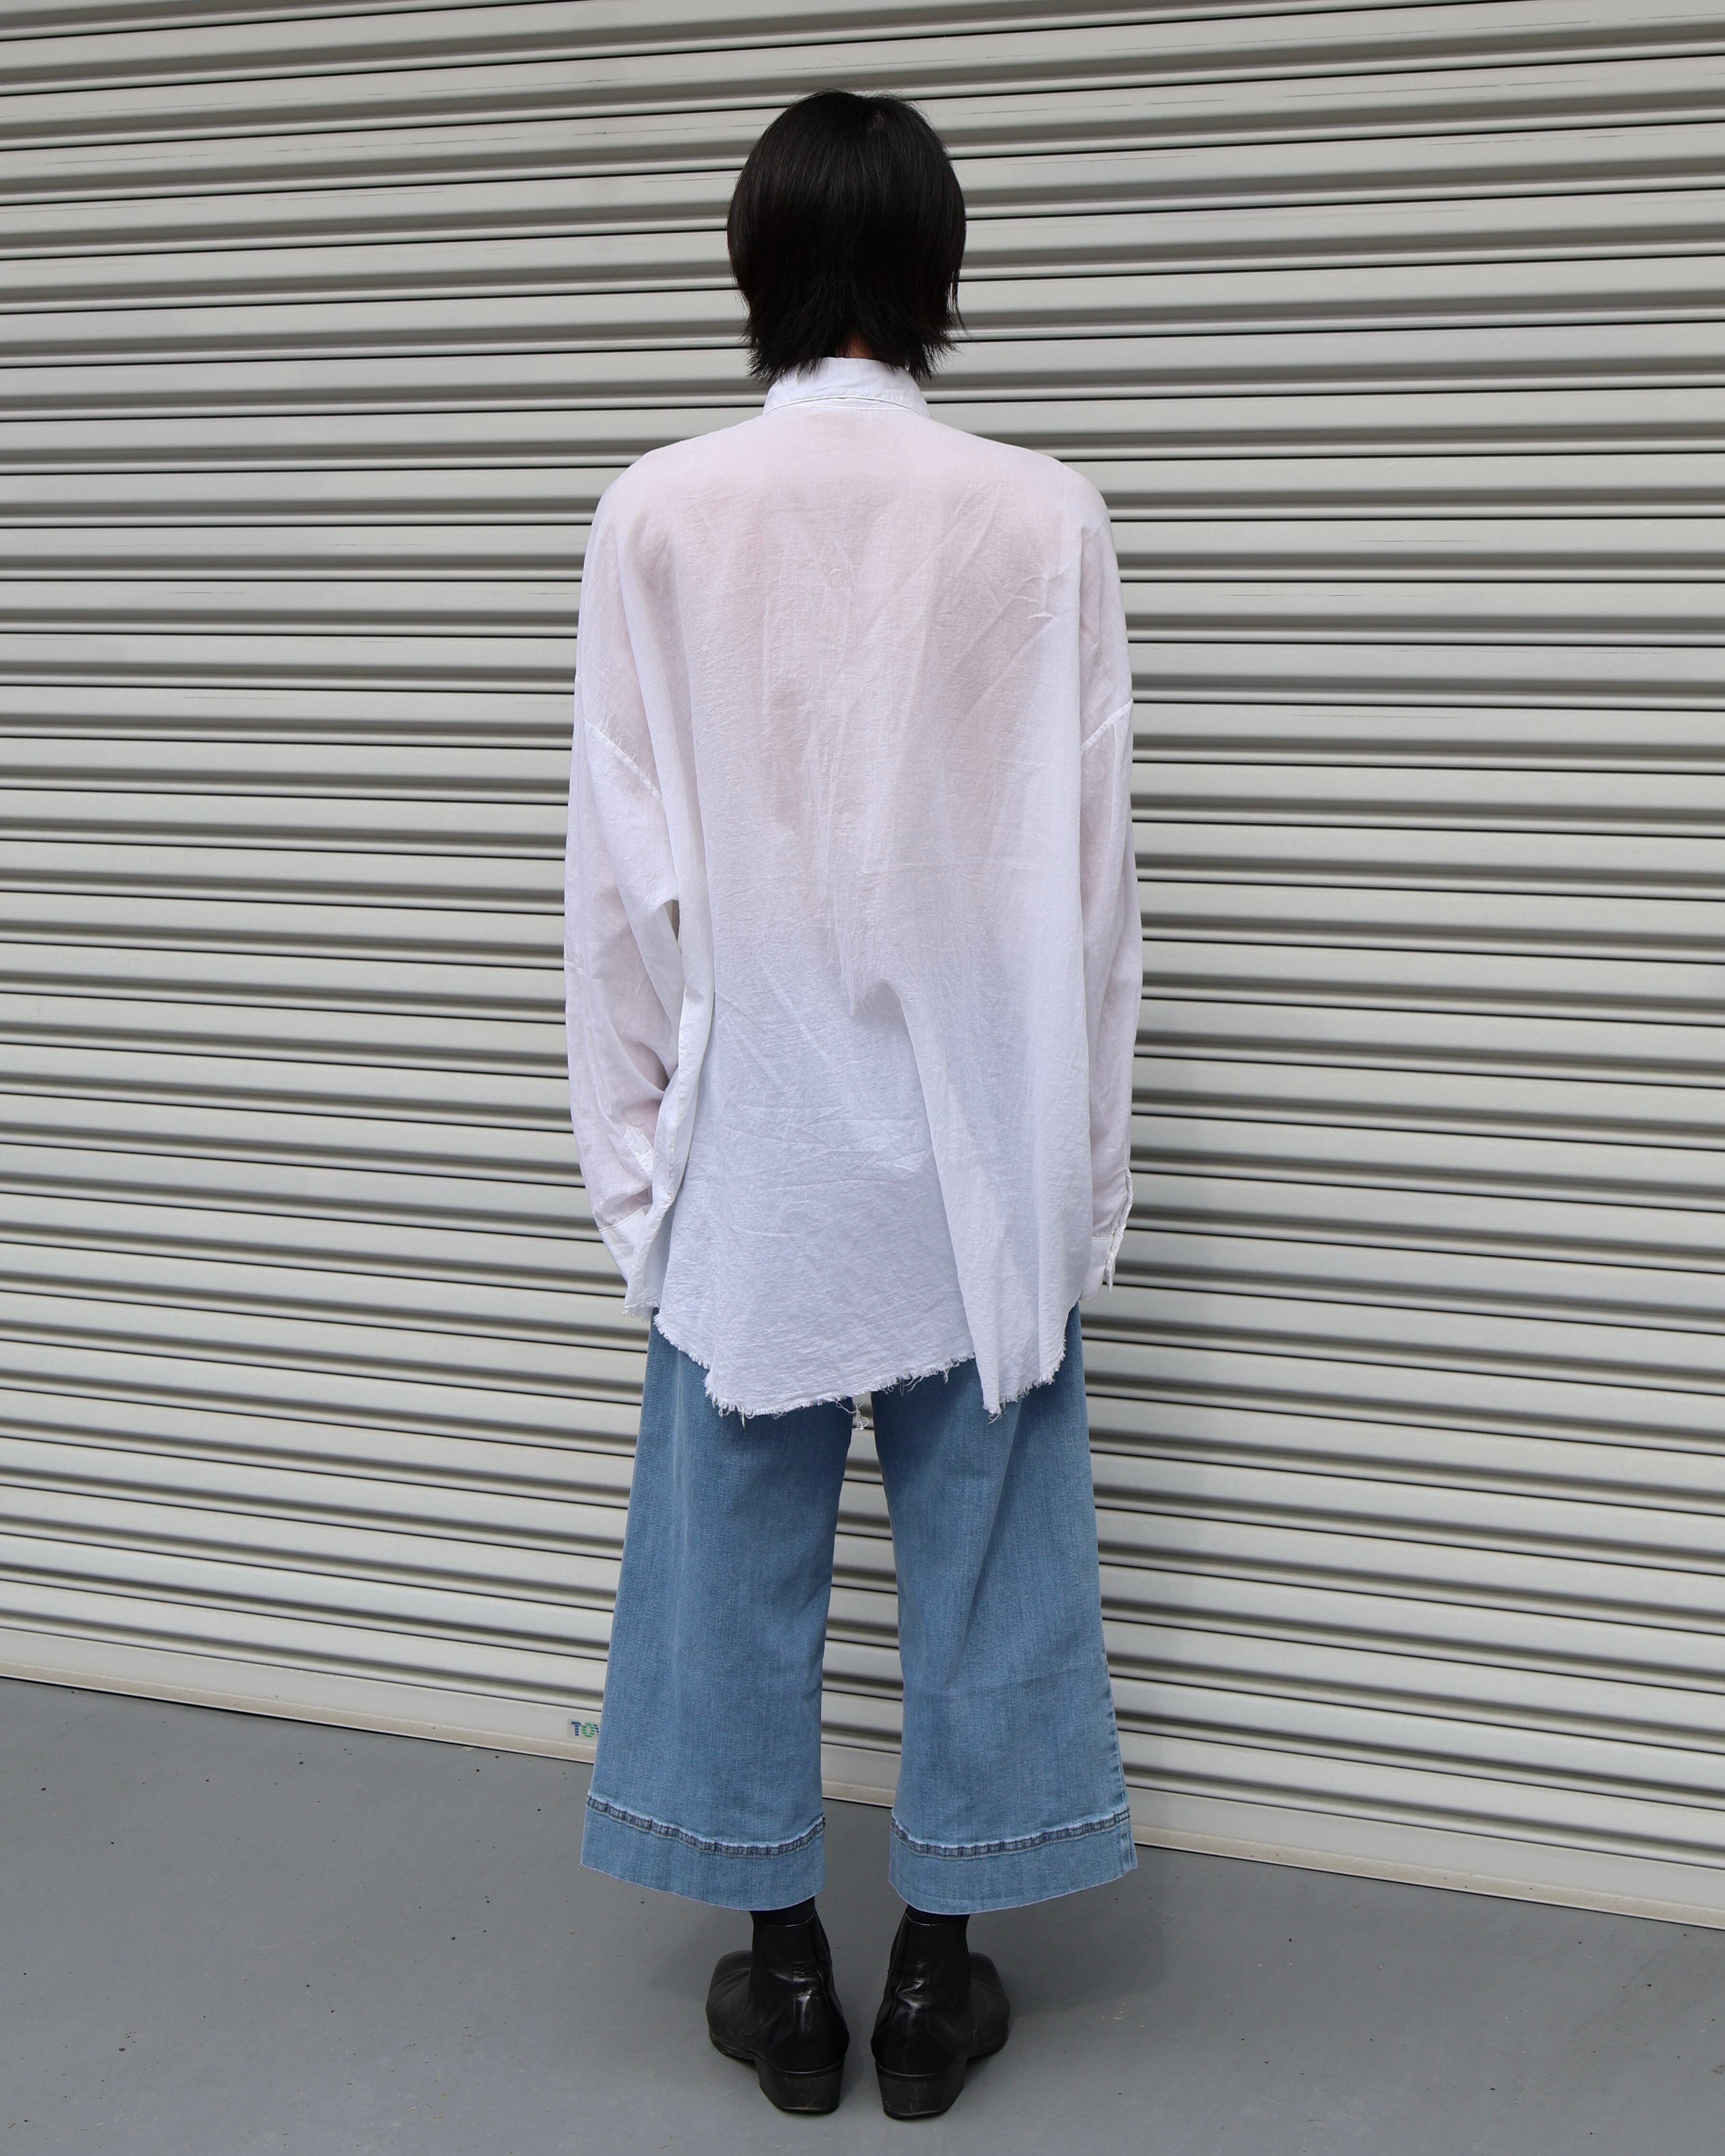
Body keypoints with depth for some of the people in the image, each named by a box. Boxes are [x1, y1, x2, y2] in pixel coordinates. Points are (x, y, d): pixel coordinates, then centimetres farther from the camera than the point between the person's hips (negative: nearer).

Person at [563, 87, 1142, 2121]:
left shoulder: (658, 517, -5)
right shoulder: (1041, 519, -6)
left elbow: (623, 862, -4)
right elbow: (1088, 864, -3)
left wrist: (631, 1131, 6)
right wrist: (1082, 1156, 6)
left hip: (752, 1127, 0)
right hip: (973, 1132, 0)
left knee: (739, 1544, 12)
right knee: (978, 1547, 12)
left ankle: (782, 1969, 24)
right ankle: (938, 1972, 23)